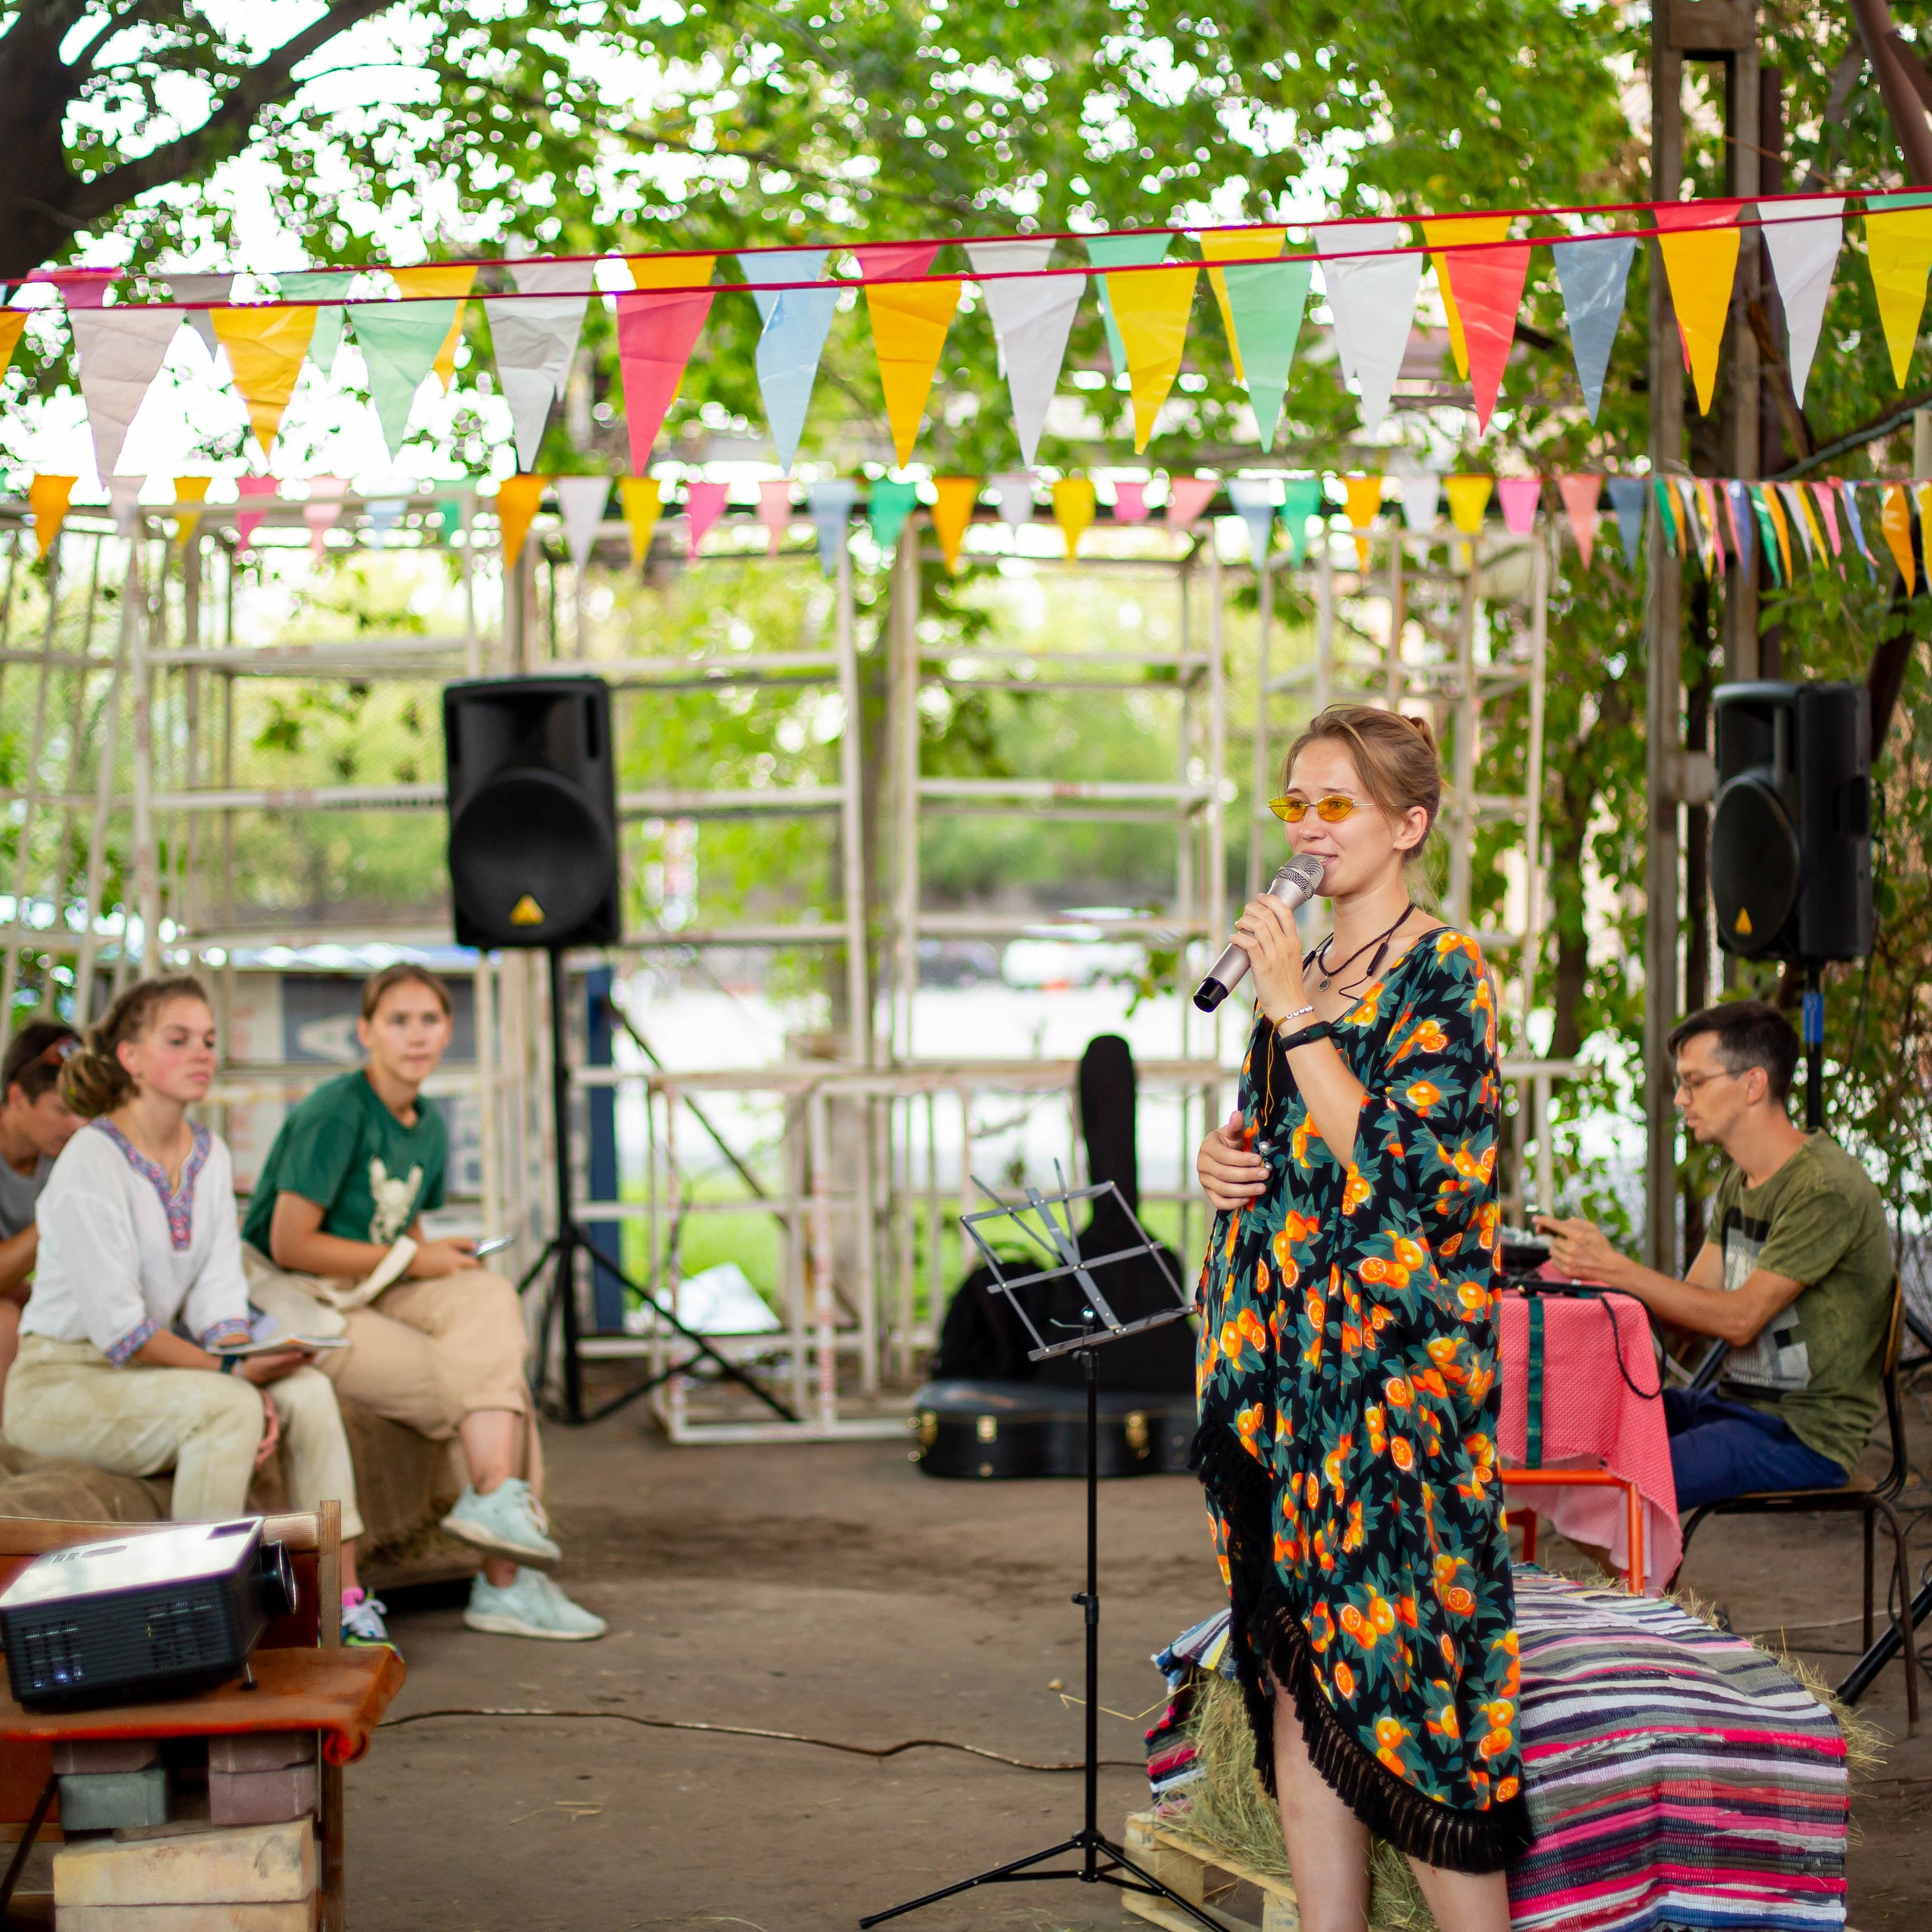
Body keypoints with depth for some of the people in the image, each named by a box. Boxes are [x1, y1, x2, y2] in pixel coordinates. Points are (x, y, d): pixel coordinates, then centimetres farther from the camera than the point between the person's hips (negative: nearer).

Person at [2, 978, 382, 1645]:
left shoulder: (209, 1157, 7)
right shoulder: (92, 1160, -17)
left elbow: (221, 1298, 2)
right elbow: (115, 1322, -22)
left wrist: (257, 1386, -16)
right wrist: (235, 1374, -23)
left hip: (149, 1366, 7)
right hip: (62, 1378, -7)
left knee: (308, 1390, -14)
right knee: (227, 1409, -30)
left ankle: (344, 1601, -14)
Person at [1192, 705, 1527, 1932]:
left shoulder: (1443, 974, -8)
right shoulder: (1307, 969, 15)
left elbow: (1393, 1163, -19)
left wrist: (1292, 1011, -16)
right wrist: (1228, 1157, 4)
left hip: (1390, 1362, -8)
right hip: (1280, 1353, 8)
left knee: (1389, 1675, -7)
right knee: (1297, 1692, 7)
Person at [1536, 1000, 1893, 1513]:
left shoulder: (1827, 1187, -17)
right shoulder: (1738, 1181, 14)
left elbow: (1740, 1319, -21)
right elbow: (1695, 1304, 7)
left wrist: (1615, 1269, -23)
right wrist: (1594, 1264, -8)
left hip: (1805, 1433, -9)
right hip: (1737, 1405, 9)